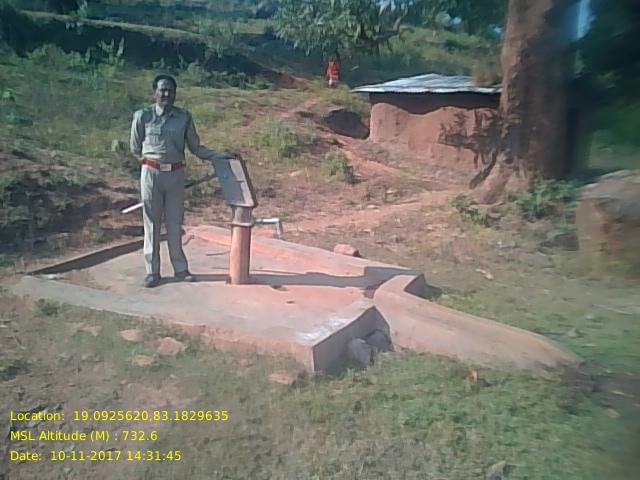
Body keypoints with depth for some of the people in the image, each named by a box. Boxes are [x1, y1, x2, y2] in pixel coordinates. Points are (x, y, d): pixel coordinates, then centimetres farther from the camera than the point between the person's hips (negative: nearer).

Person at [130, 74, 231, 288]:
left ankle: (180, 269, 20)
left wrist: (219, 155, -2)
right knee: (152, 223, 5)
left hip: (176, 174, 1)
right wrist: (153, 161, 10)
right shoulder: (143, 116, -3)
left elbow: (196, 148, 7)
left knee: (175, 223, 9)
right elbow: (135, 149, 8)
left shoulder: (184, 117, 2)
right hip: (151, 174, -1)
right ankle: (152, 271, 15)